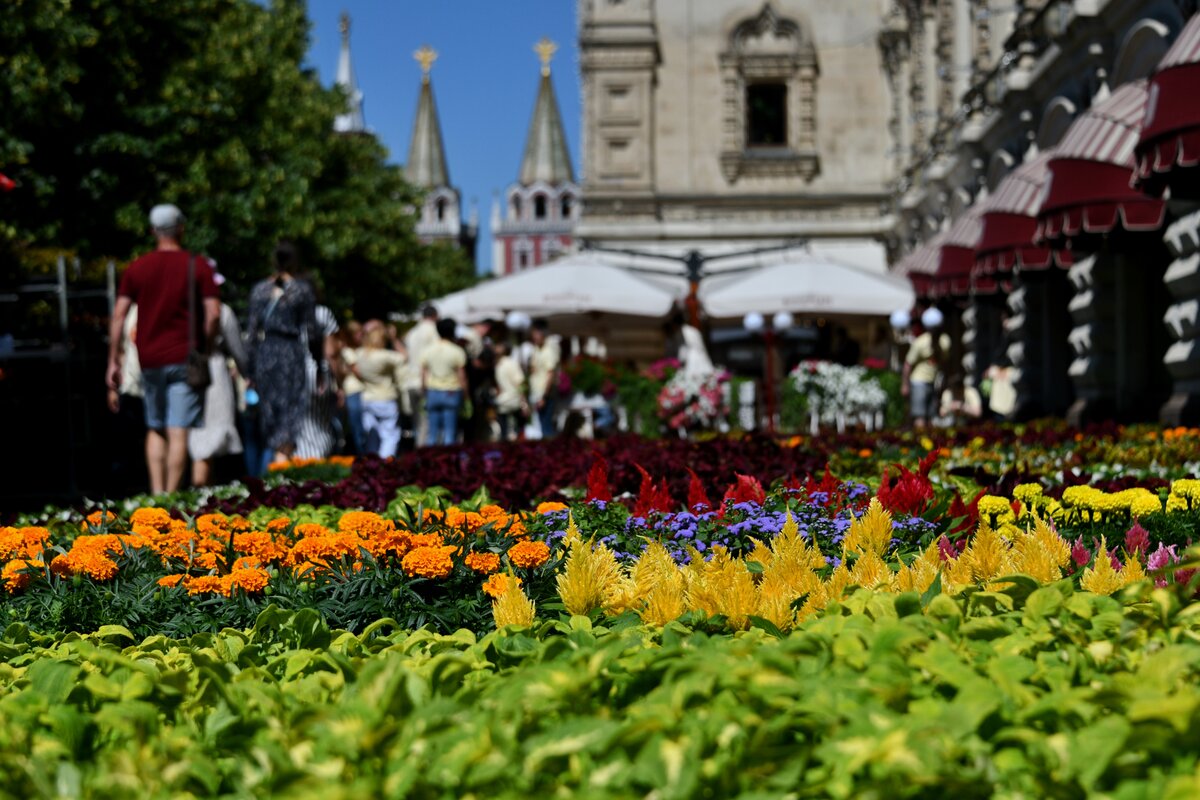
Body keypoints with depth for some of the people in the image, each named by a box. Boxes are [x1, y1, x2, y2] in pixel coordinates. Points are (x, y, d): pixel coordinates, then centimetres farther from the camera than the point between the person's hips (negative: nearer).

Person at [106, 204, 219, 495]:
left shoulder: (137, 268, 5)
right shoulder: (198, 265, -1)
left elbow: (118, 316, 1)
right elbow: (213, 313, -10)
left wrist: (113, 361, 4)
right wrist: (204, 346, 4)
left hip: (149, 360, 3)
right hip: (185, 359, -3)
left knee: (155, 430, 15)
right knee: (178, 433, -3)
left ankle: (157, 493, 8)